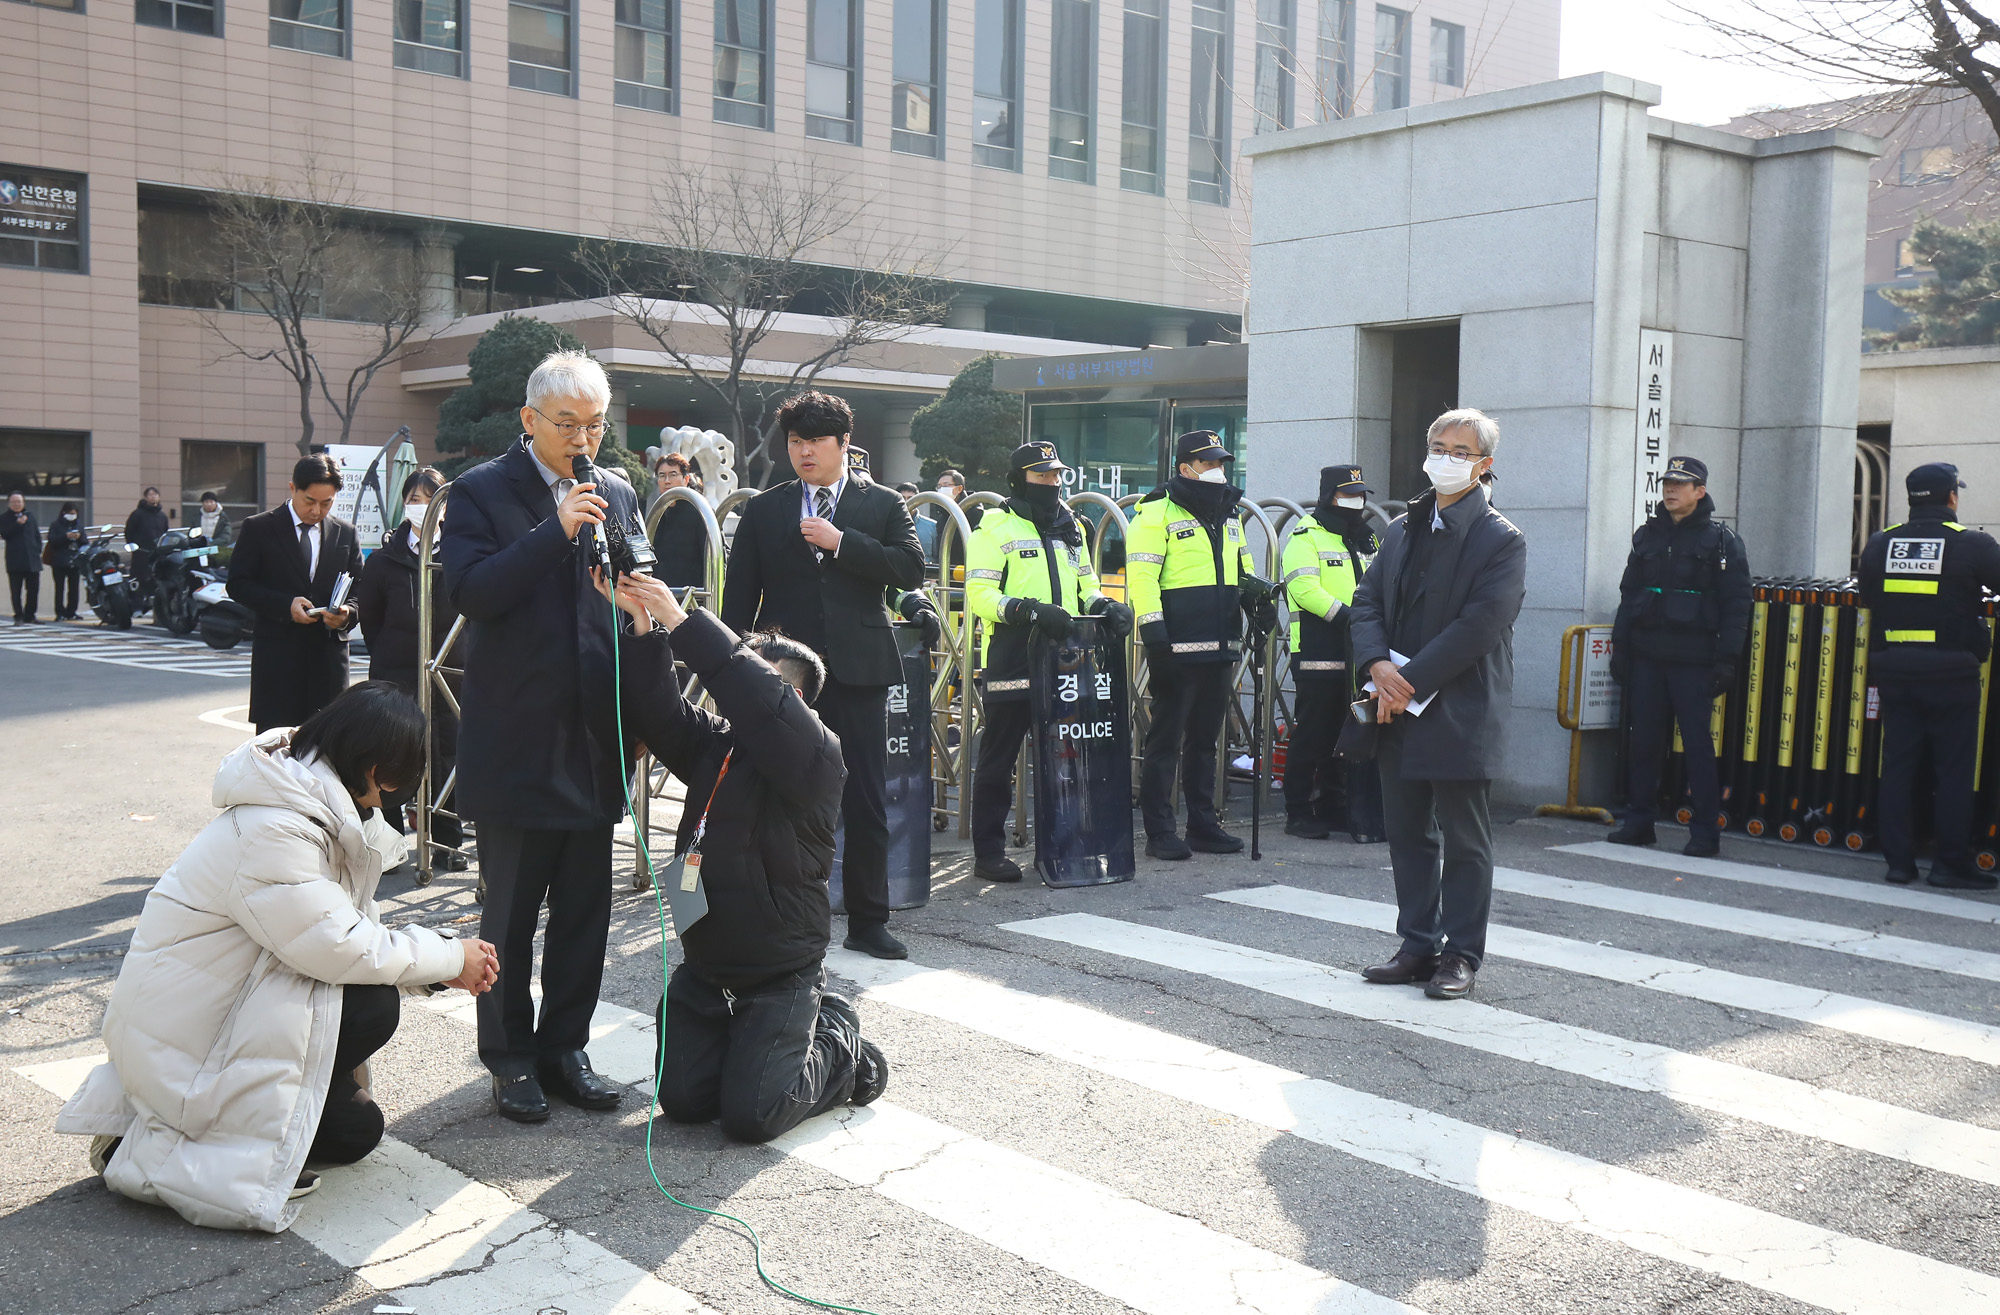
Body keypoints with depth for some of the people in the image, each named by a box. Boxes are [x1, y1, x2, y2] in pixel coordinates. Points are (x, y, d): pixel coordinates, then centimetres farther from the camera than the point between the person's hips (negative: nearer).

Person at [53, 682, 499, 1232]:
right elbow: (342, 946, -26)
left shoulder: (321, 809, 4)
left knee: (359, 1123, 3)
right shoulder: (271, 833, -27)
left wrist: (437, 966, -5)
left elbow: (347, 921, 9)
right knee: (372, 1004, -20)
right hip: (177, 1035, -9)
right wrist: (450, 958, -14)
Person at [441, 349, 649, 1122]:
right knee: (510, 913, 7)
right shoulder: (482, 493, -4)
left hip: (595, 739, 5)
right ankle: (510, 1057, 20)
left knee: (584, 909, 12)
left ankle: (564, 1046, 25)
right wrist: (555, 531, -23)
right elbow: (469, 592, -17)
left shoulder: (617, 495, 10)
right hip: (518, 741, -5)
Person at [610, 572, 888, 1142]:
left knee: (749, 1115, -9)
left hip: (781, 971, -7)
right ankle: (791, 1031, 26)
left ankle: (838, 1047, 19)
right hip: (705, 964, 7)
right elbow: (659, 713, -9)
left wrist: (681, 623, -33)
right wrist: (644, 628, -22)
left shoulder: (815, 753, -16)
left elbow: (759, 702, -33)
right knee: (681, 1099, 4)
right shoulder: (714, 742, 6)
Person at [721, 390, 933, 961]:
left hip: (857, 669, -1)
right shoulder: (763, 511, 10)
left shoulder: (883, 504, 7)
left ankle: (868, 921, 14)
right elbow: (739, 595, 9)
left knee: (867, 801, 2)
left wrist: (840, 542, -13)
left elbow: (910, 568, -7)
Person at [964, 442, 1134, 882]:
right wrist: (1028, 610, -25)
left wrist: (1102, 604, 2)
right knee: (998, 759, 1)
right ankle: (989, 852, 8)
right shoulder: (996, 528, -3)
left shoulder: (1071, 529, 17)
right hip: (1011, 660, -6)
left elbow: (1085, 584, 25)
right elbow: (979, 593, -11)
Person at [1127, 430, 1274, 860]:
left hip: (1219, 647, 8)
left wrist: (1258, 594, 8)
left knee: (1205, 739, 14)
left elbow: (1243, 570, 28)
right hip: (1176, 648, -8)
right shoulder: (1158, 514, -7)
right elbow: (1141, 575, -14)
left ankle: (1203, 824, 21)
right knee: (1166, 739, -2)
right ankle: (1159, 831, 3)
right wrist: (1153, 630, -21)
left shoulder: (1227, 515, 18)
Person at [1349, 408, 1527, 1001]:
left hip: (1461, 714, -6)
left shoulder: (1501, 541, -7)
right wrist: (1378, 663, -8)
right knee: (1407, 833, 12)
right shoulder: (1401, 530, 14)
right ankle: (1418, 946, 23)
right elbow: (1367, 602, 11)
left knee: (1464, 839, 2)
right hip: (1400, 709, 7)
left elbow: (1478, 626, -15)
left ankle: (1461, 954, 12)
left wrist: (1411, 681, -17)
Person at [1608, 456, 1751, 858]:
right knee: (1643, 741, 8)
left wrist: (1726, 660, -11)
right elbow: (1629, 595, 16)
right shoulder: (1647, 535, 13)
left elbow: (1735, 605, -5)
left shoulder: (1721, 539, -1)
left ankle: (1705, 833, 2)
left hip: (1693, 660, -5)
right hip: (1647, 655, 5)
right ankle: (1639, 821, 18)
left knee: (1697, 743, -4)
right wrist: (1620, 648, 10)